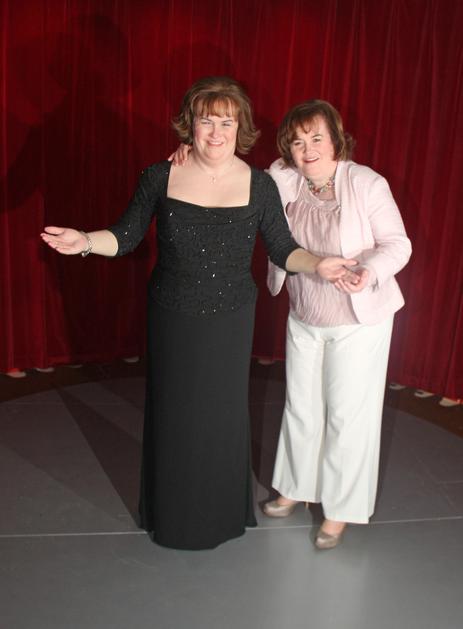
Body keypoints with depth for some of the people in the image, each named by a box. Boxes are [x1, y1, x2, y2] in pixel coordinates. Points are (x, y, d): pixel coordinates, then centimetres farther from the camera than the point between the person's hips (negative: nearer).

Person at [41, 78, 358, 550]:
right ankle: (170, 514, 38)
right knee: (172, 414, 13)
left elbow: (282, 249, -1)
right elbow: (126, 237, -1)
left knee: (223, 414, 13)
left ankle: (222, 512, 39)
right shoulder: (160, 178, -7)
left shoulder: (259, 185, -7)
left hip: (230, 321, 0)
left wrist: (317, 265, -19)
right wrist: (86, 241, -20)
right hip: (171, 319, 0)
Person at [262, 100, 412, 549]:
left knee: (347, 414, 5)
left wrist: (369, 272, -35)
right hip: (304, 319, 5)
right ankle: (296, 486, 40)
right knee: (300, 406, 17)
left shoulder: (366, 183, -18)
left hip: (359, 321, -4)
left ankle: (340, 509, 24)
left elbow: (397, 243, -15)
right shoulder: (285, 180, -6)